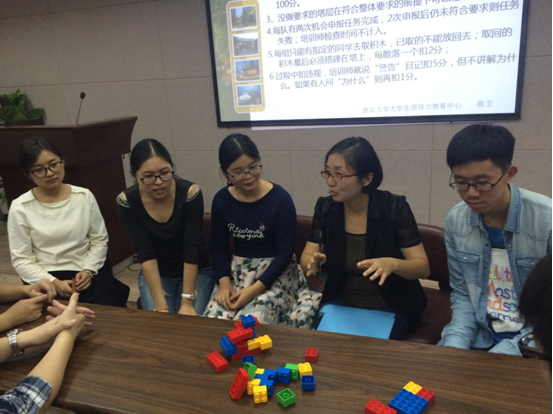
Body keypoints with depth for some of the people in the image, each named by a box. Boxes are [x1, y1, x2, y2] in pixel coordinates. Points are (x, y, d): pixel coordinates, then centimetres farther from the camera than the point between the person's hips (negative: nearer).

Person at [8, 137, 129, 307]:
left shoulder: (84, 196, 2)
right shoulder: (20, 208, -2)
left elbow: (99, 240, 7)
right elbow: (21, 260, -1)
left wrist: (88, 270, -9)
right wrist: (53, 283, -15)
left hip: (88, 273, 2)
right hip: (47, 278, -1)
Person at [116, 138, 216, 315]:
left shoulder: (190, 193, -23)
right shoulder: (127, 201, -18)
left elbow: (192, 248, -23)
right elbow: (145, 253, -21)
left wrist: (187, 302, -26)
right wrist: (161, 306, -26)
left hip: (197, 271, -1)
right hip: (155, 273, 2)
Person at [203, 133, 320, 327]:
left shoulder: (280, 199, -16)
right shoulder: (221, 200, -2)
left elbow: (285, 252, -14)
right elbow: (218, 246, 6)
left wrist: (254, 289, -20)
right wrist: (224, 283, -10)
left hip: (276, 272, -4)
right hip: (238, 271, 4)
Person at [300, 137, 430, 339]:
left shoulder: (395, 208, -17)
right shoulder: (325, 207, -7)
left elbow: (423, 267, -15)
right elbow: (306, 259, -3)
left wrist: (393, 264, -36)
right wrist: (313, 262, -28)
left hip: (391, 306, -2)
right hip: (341, 301, 3)